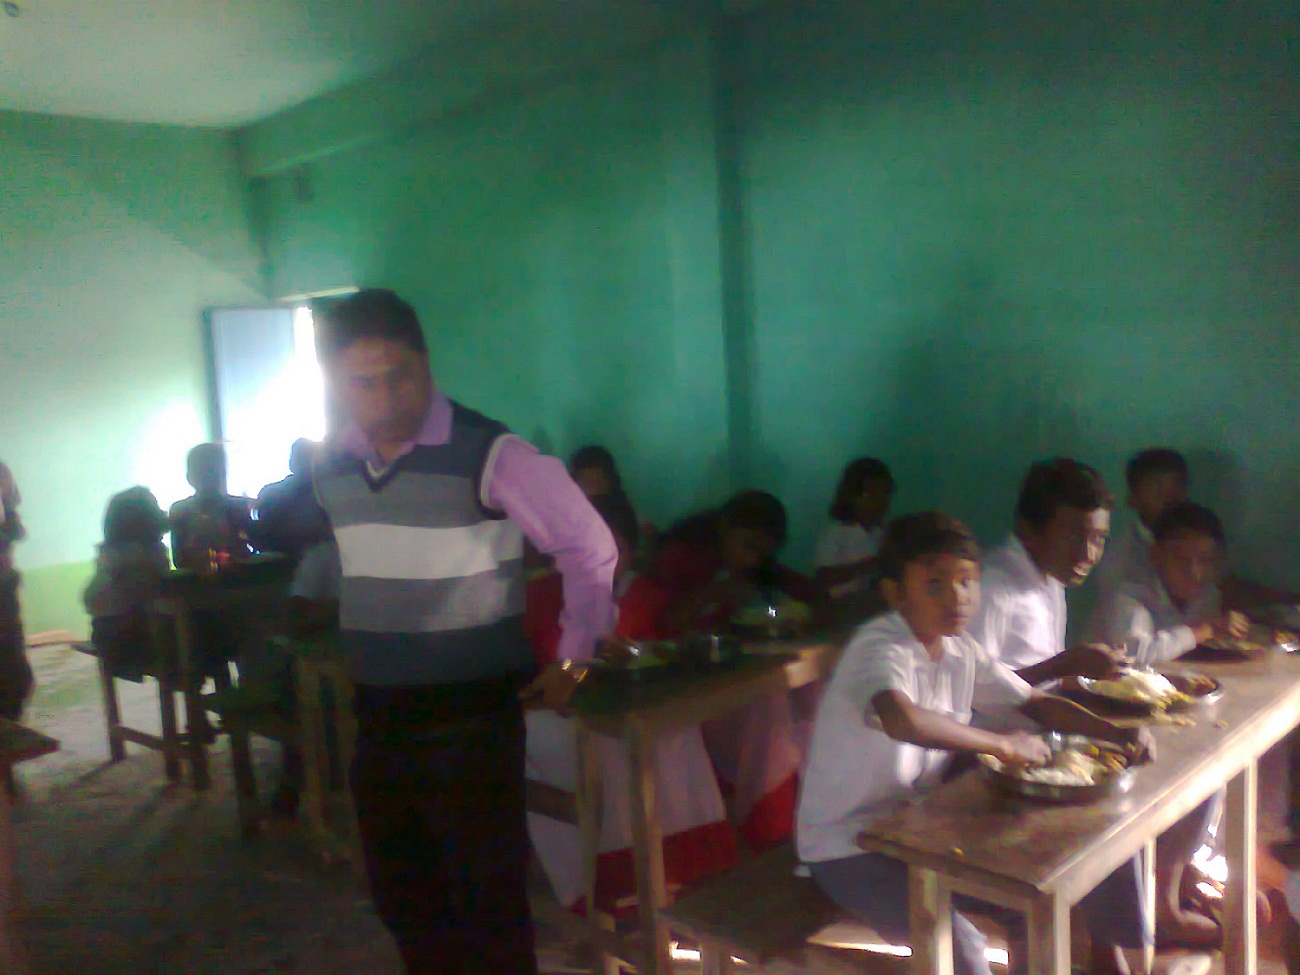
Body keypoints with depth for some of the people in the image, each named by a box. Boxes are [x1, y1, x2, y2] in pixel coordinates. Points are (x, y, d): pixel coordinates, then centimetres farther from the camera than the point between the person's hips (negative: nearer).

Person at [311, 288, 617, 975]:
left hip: (471, 714, -6)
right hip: (377, 717, 6)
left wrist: (572, 662, -5)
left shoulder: (488, 454, -18)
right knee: (400, 892, 20)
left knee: (487, 898, 5)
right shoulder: (331, 466, 3)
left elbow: (590, 547, -11)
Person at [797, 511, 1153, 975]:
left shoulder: (960, 651, 2)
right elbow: (901, 718, -46)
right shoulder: (879, 647, -25)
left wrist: (1115, 732, -6)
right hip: (847, 848, -8)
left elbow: (1035, 702, 10)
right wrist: (1001, 744, -34)